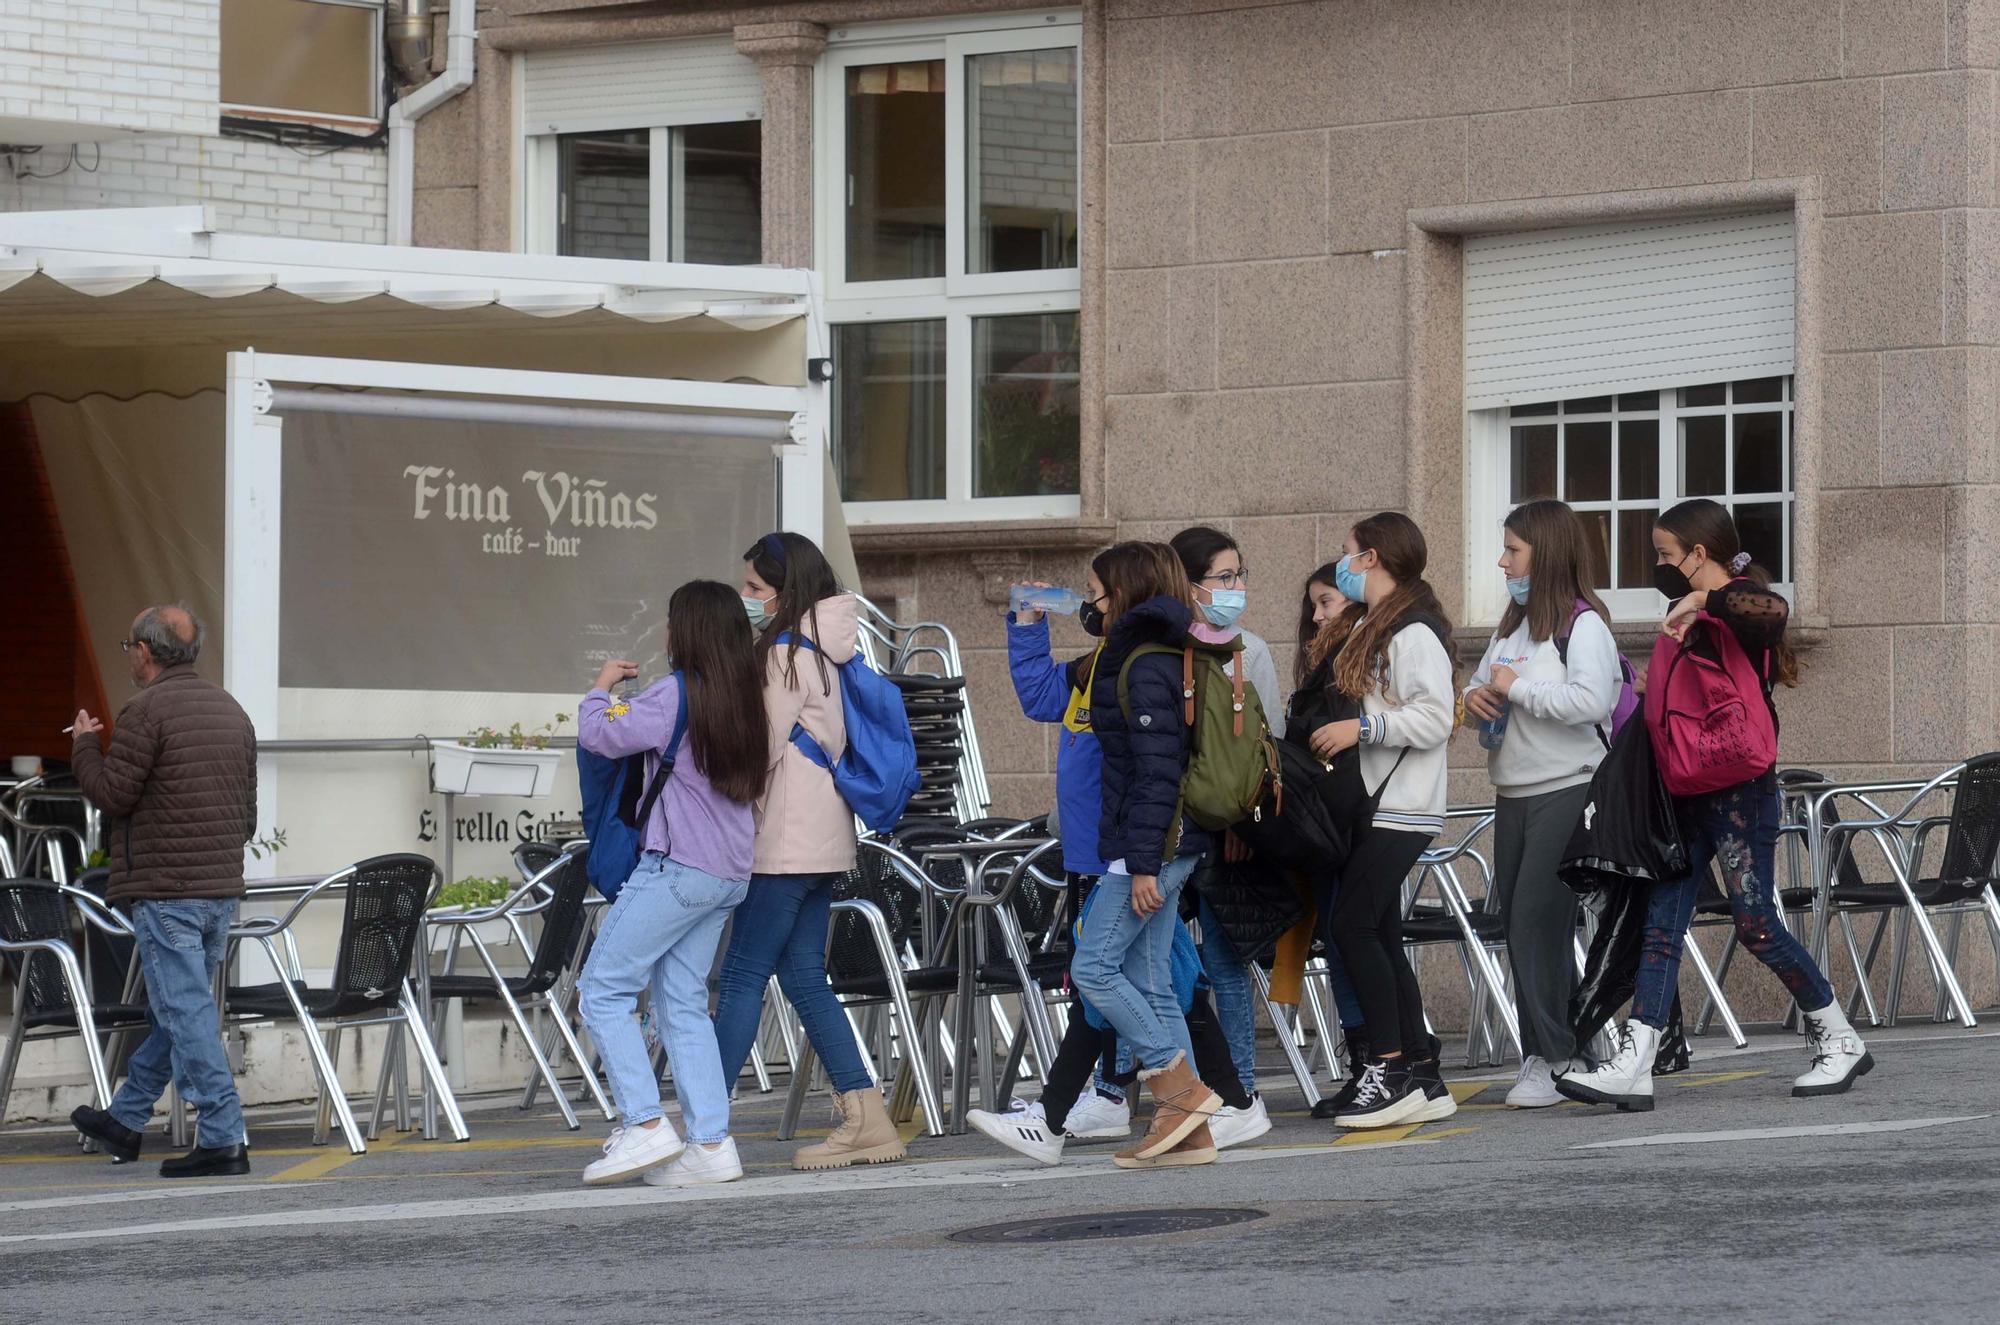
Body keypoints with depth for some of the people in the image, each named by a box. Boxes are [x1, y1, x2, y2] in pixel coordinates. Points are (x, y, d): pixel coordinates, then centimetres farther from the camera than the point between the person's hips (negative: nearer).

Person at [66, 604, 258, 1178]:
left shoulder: (146, 711, -11)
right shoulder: (231, 711, 14)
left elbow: (111, 794, -11)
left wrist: (85, 745, 5)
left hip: (165, 887, -8)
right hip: (222, 884, 8)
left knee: (186, 1012, -7)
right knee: (178, 1009, 15)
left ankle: (223, 1137, -11)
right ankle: (125, 1121, 29)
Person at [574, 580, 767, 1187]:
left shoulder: (676, 694, -12)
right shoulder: (749, 701, 9)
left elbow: (599, 733, -12)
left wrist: (602, 686, 9)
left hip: (675, 868, -8)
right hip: (730, 874, 8)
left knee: (602, 988, -2)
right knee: (683, 1003, 11)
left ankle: (645, 1125, -10)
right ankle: (711, 1143, 3)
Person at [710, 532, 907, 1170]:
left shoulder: (786, 653, -12)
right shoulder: (826, 650, 15)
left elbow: (762, 750, -13)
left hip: (787, 842, -9)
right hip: (824, 837, 9)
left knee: (743, 975, -8)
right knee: (804, 976, 10)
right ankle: (865, 1119, 6)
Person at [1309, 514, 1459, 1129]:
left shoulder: (1414, 633, -12)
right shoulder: (1361, 627, 19)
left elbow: (1434, 717, -20)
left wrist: (1361, 727, -21)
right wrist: (1320, 728, 9)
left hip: (1401, 809, -10)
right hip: (1368, 803, 10)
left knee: (1353, 923, -15)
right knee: (1379, 936, 8)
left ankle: (1391, 1068, -12)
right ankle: (1422, 1076, 11)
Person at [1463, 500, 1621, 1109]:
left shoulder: (1584, 625, -9)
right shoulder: (1513, 626, 17)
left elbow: (1592, 700, -24)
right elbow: (1482, 685, 26)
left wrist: (1518, 688, -16)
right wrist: (1475, 697, 2)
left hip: (1567, 791, -9)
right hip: (1514, 796, 9)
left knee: (1539, 923, -13)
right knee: (1519, 926, 6)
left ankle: (1559, 1059, -8)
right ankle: (1540, 1058, 11)